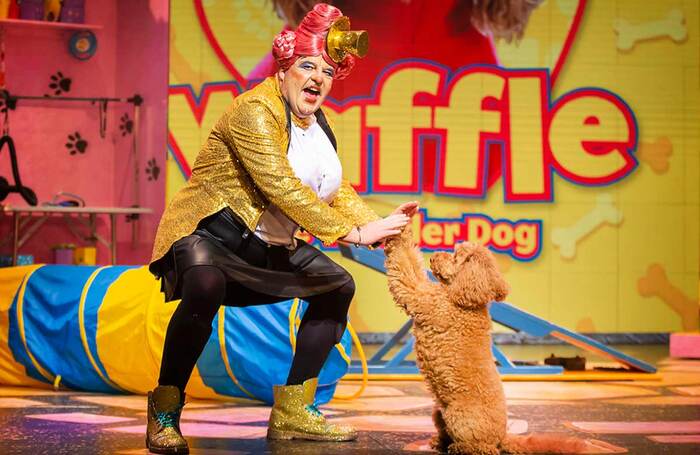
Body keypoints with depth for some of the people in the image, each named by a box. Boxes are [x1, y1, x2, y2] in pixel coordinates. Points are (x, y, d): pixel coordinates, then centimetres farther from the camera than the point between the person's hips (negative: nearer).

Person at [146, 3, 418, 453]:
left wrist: (378, 223, -12)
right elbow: (282, 188, -31)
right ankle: (164, 412, -22)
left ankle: (292, 412, 13)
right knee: (206, 287, -39)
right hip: (208, 233, -10)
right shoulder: (255, 111, -20)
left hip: (268, 247, 10)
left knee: (337, 285, 10)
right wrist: (353, 233, -32)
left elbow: (337, 191, 8)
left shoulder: (316, 123, 9)